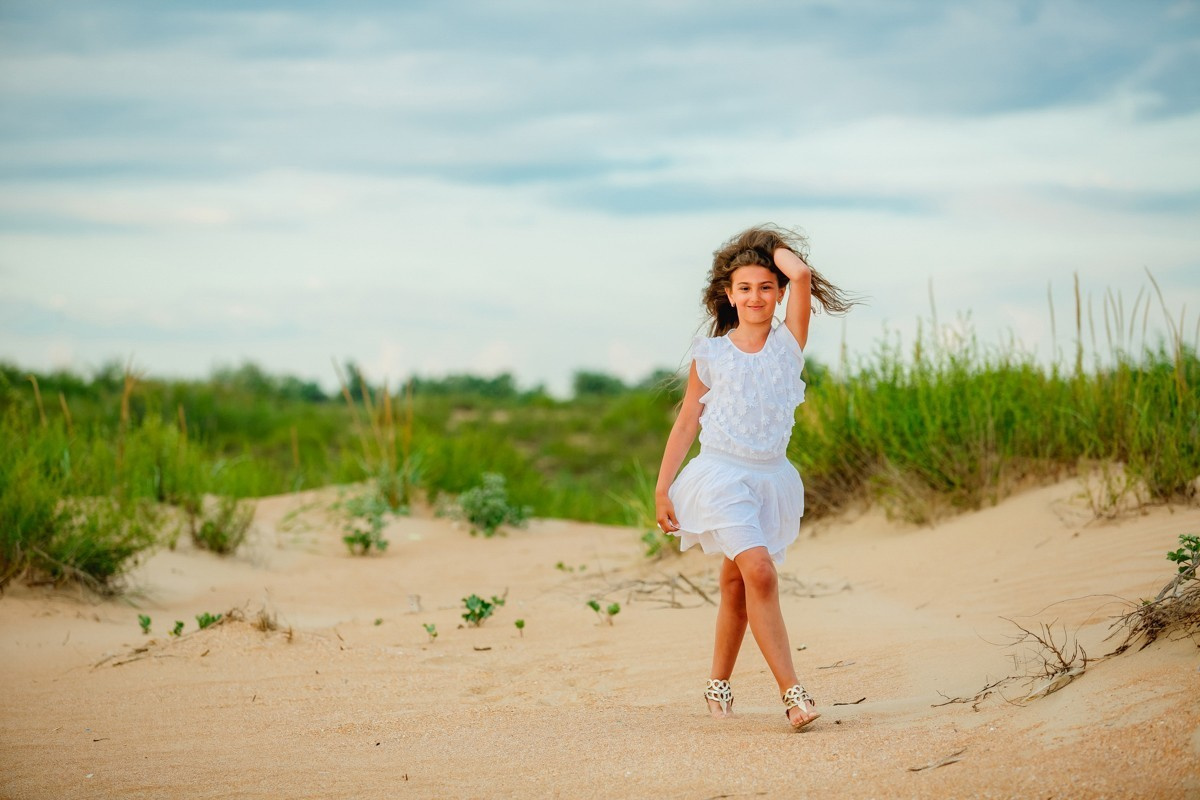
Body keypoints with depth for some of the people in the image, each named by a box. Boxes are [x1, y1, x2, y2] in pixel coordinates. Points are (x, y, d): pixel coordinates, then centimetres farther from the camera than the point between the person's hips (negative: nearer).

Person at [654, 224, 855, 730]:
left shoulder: (789, 343, 3)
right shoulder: (711, 355, 1)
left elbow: (800, 275, -11)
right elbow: (686, 422, 7)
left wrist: (774, 245, 8)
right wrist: (662, 489, 4)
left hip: (770, 478, 3)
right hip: (721, 475, -3)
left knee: (736, 586, 11)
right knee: (760, 572, -21)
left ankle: (719, 684, 30)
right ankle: (792, 693, -24)